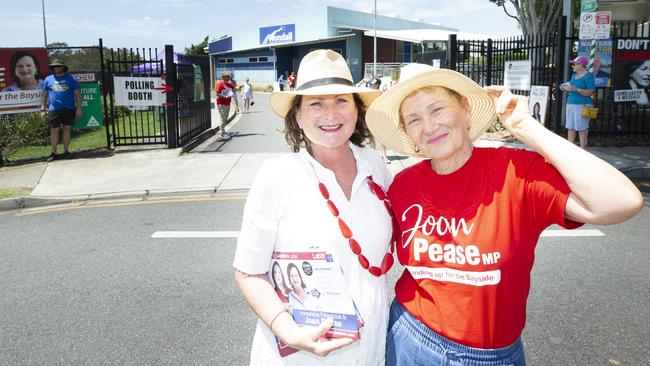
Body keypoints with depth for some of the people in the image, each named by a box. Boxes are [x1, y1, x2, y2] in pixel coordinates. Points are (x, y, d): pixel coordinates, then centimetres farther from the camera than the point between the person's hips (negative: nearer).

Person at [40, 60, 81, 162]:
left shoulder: (70, 78, 8)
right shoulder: (48, 79, 12)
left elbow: (77, 94, 6)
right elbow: (44, 95, 14)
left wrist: (78, 108, -2)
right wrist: (43, 109, 7)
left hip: (69, 108, 0)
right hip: (54, 109, 0)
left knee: (67, 129, 5)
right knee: (54, 130, -2)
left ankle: (66, 151, 15)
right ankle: (53, 153, 4)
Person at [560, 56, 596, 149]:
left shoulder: (588, 76, -7)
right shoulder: (574, 75, 16)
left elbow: (590, 92, -13)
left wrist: (576, 89, -23)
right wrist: (565, 88, 5)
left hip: (582, 105, -8)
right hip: (571, 104, 8)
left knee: (582, 129, -6)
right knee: (570, 128, 5)